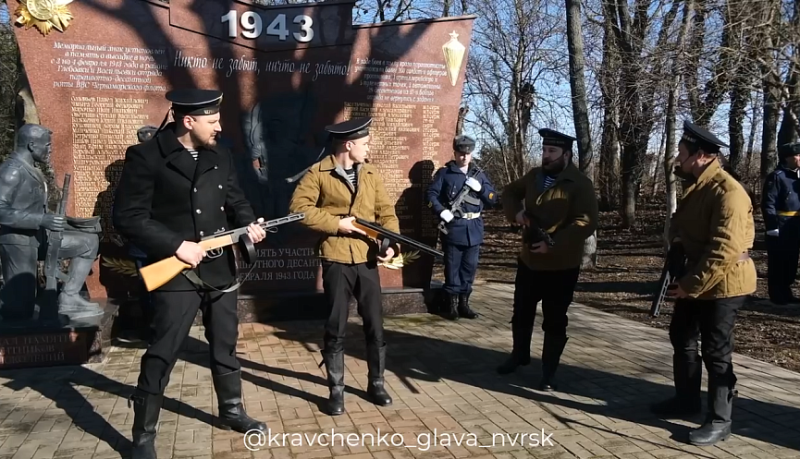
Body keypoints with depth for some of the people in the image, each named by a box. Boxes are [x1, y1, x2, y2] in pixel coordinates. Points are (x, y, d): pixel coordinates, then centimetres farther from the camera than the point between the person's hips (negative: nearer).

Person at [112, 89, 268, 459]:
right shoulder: (145, 157, -12)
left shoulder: (219, 156, 7)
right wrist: (177, 246, -20)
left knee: (225, 345, 18)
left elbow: (235, 199, 16)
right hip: (176, 272, -6)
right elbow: (127, 218, -16)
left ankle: (231, 410, 37)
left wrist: (248, 224, -6)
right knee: (161, 354, -2)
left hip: (220, 269, 6)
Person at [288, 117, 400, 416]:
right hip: (336, 260, -4)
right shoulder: (318, 173, -3)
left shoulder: (371, 175, 10)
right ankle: (336, 390, 17)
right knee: (336, 329, 4)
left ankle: (376, 384, 24)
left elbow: (387, 212, 8)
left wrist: (391, 243, -9)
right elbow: (298, 207, -10)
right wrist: (336, 224, -14)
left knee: (375, 325, 9)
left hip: (367, 260, 4)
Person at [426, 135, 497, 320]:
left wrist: (480, 188, -9)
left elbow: (492, 199, 9)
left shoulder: (479, 174, 12)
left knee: (470, 267, 9)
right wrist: (441, 211, -18)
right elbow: (431, 195, -3)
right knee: (453, 267, 1)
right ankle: (452, 303, 10)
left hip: (474, 229, 4)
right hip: (453, 228, -4)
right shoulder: (444, 173, 1)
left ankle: (464, 303, 20)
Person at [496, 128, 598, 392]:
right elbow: (510, 192, 21)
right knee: (521, 312, 19)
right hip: (528, 259, 6)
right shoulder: (535, 176, 5)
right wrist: (516, 212, 0)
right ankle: (519, 355, 40)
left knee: (554, 321, 5)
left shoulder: (580, 184, -15)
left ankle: (549, 372, 18)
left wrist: (553, 243, -29)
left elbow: (586, 222, -23)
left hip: (561, 266, -6)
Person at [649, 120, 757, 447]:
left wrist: (690, 285, -23)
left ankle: (719, 421, 15)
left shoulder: (728, 192, -23)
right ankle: (687, 400, 36)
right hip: (694, 279, 10)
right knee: (682, 338, 18)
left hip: (722, 285, -10)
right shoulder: (696, 187, 9)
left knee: (716, 352, 0)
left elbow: (724, 250, -28)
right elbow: (683, 229, 21)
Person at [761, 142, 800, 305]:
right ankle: (777, 295, 11)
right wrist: (772, 226, -20)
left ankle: (786, 292, 26)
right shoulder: (776, 176, -12)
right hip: (780, 227, -8)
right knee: (778, 261, 2)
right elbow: (768, 204, -16)